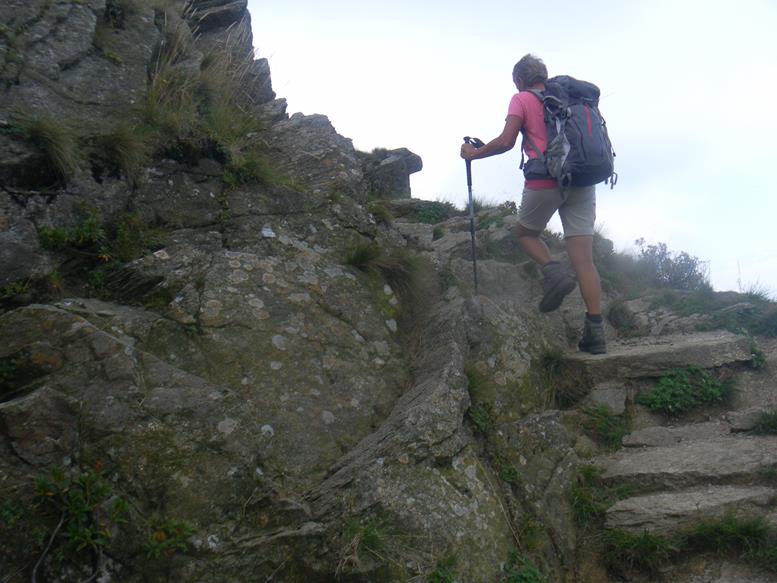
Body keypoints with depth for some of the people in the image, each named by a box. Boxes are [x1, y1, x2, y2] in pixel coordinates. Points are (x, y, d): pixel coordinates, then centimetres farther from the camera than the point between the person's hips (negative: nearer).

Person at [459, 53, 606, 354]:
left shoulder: (522, 99, 4)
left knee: (526, 233, 23)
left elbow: (506, 141, -6)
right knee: (584, 259, 2)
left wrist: (474, 153, 8)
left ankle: (554, 272, -6)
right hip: (582, 181, 5)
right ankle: (595, 331, -4)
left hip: (545, 181, -4)